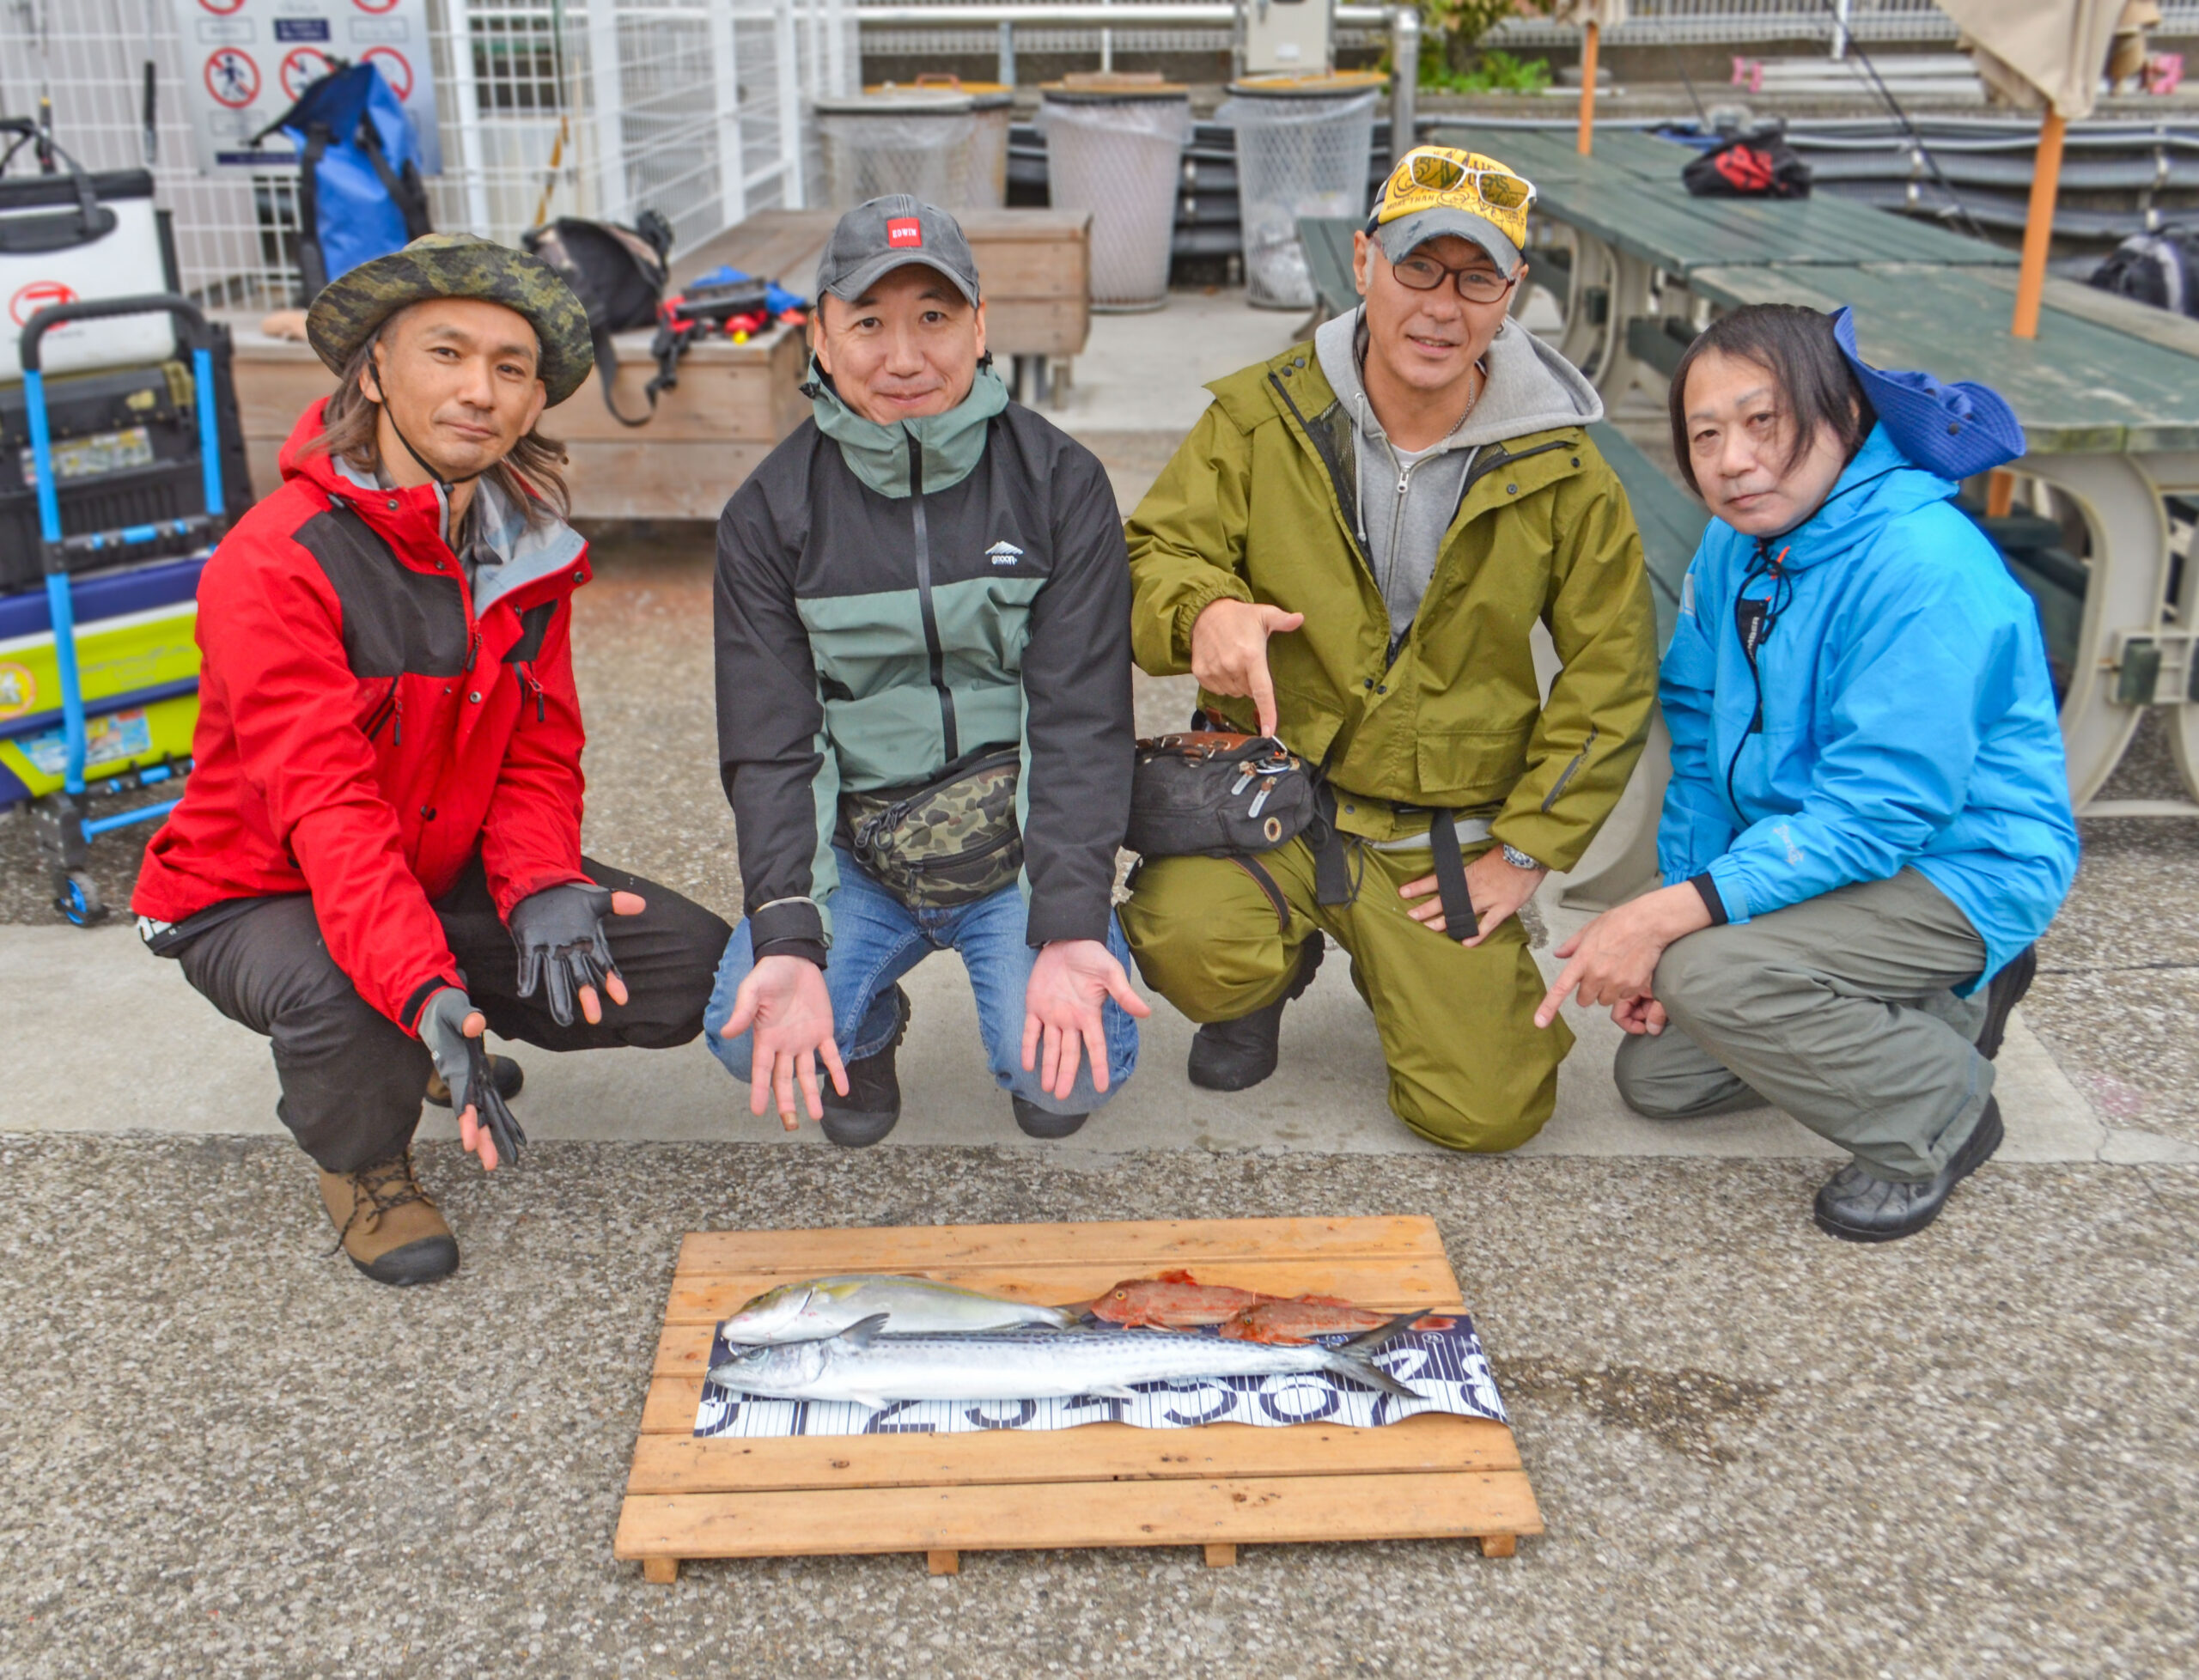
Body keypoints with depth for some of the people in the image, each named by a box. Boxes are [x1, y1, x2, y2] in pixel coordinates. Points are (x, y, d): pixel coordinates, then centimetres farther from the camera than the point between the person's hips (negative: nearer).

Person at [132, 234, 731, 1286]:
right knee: (342, 996, -40)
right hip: (257, 897, -5)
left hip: (449, 879, 6)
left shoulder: (531, 554, -4)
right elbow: (329, 807, -34)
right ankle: (359, 1161, -2)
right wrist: (426, 991, -47)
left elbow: (539, 756, -5)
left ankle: (429, 1049, 14)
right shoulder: (273, 564, -25)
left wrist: (542, 887, -27)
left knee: (695, 965, -9)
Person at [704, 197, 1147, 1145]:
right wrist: (788, 940, -23)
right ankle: (865, 1030, 16)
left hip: (1020, 841, -1)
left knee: (1067, 1067, -22)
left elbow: (1082, 722, -10)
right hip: (851, 851, 2)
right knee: (748, 1034, -22)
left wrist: (1070, 928, -24)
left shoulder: (1060, 485, -5)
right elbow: (768, 747, -7)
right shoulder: (770, 513, -2)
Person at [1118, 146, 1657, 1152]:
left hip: (1444, 833, 1)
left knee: (1486, 1115, -6)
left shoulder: (1559, 470, -4)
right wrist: (1203, 609, -28)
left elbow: (1612, 674, 2)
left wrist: (1526, 850, -1)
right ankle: (1280, 961, 8)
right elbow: (1155, 553, -2)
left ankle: (1411, 972, 29)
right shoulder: (1260, 418, -5)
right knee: (1191, 943, -32)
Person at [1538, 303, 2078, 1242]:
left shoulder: (1925, 568, -28)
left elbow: (1879, 808, -30)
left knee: (1705, 974, -31)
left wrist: (1673, 917, -33)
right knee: (1654, 1077, 10)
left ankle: (1938, 1115, -3)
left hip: (1960, 873, -8)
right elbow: (1700, 735, 4)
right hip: (1814, 856, 9)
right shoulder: (1735, 547, -2)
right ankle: (1940, 1008, 24)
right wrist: (1667, 908, -5)